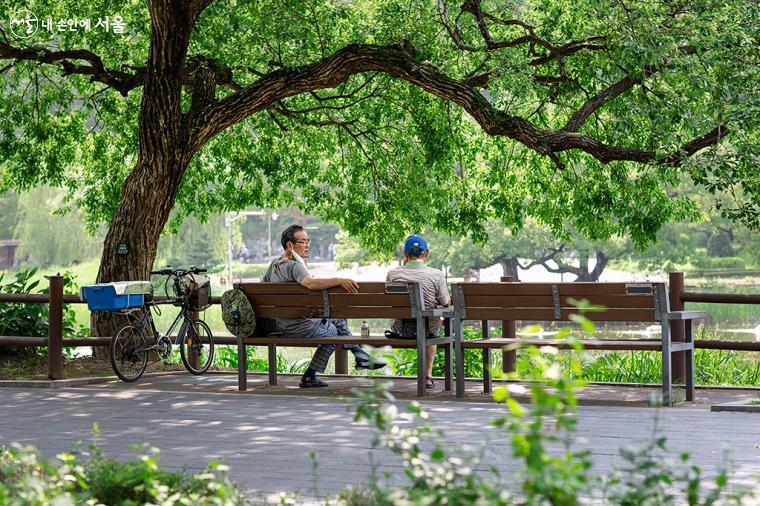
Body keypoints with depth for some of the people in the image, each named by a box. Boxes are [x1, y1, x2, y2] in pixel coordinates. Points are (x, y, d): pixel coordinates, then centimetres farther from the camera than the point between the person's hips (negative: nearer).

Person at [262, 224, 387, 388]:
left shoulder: (275, 264, 7)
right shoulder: (294, 265, -21)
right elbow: (311, 283, -41)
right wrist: (339, 280, -43)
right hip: (302, 328, -9)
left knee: (337, 318, 21)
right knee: (333, 331, 20)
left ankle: (360, 355, 24)